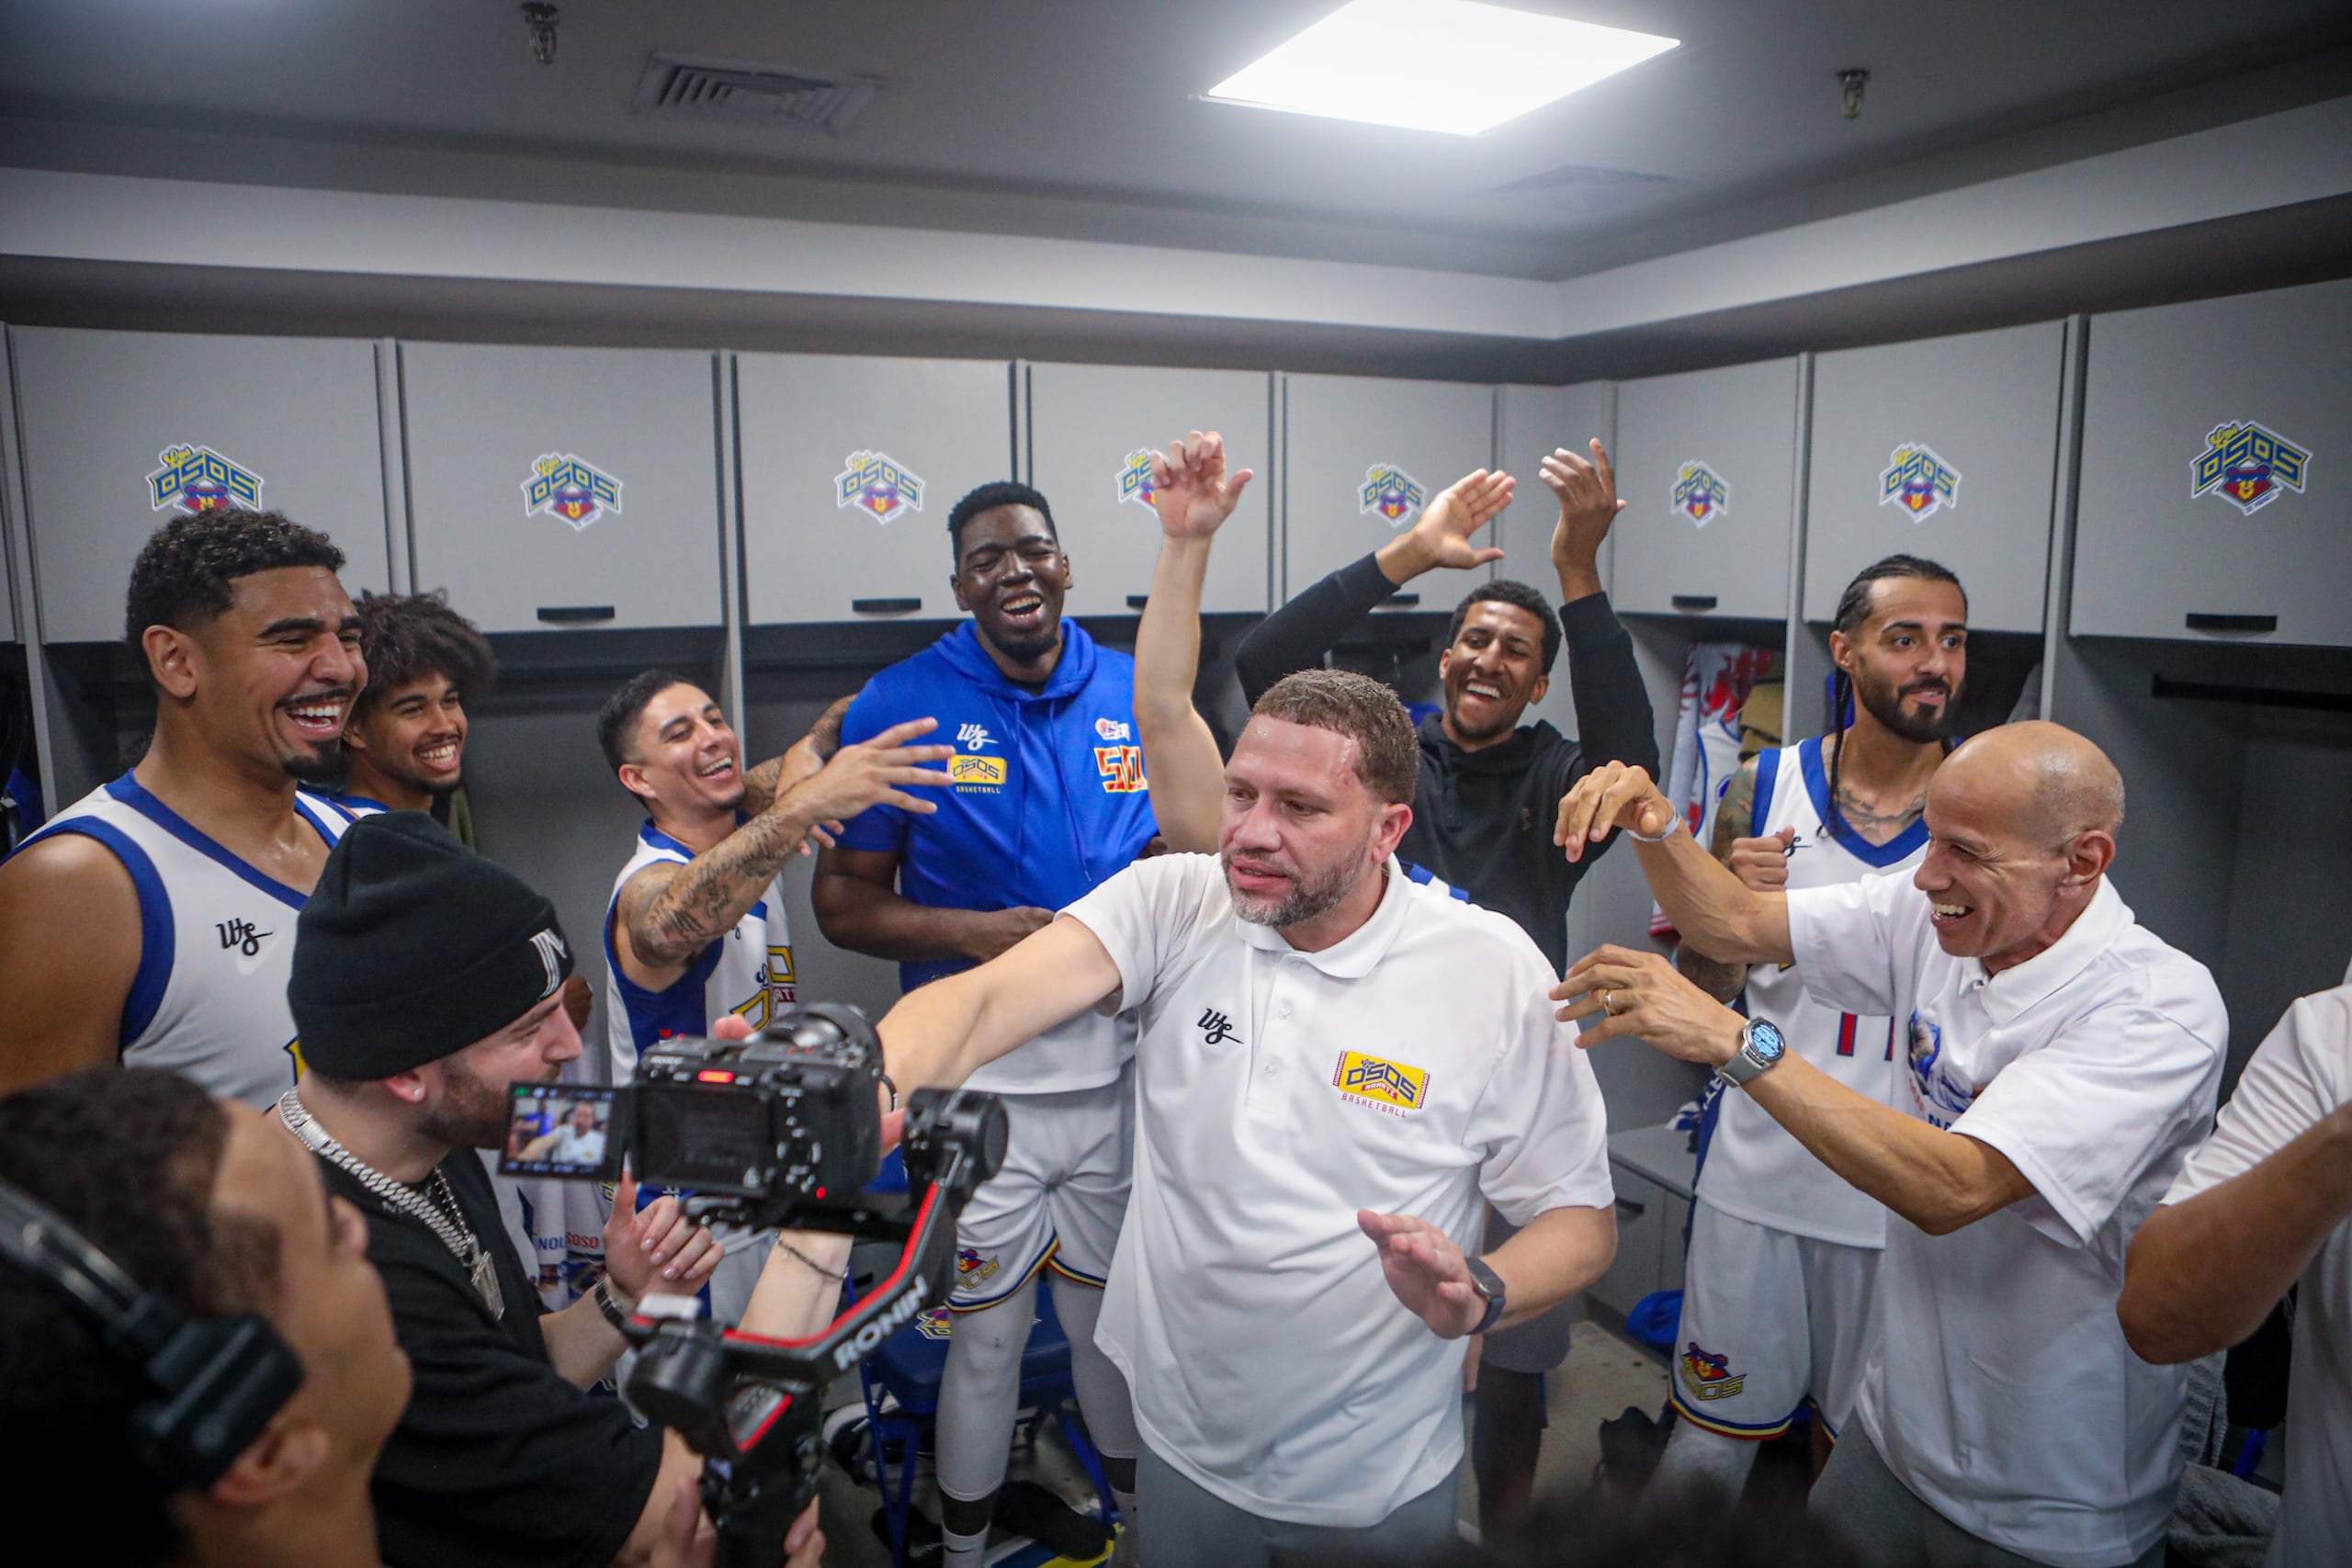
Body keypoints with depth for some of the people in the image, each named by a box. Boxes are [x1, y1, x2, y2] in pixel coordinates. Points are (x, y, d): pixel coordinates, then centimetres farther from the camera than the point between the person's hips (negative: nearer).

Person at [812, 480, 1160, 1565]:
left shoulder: (1141, 697, 1)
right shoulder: (900, 706, -7)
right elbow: (844, 903, -4)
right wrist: (971, 932, -19)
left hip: (1118, 1059, 3)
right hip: (979, 1078, -3)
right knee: (986, 1332, 10)